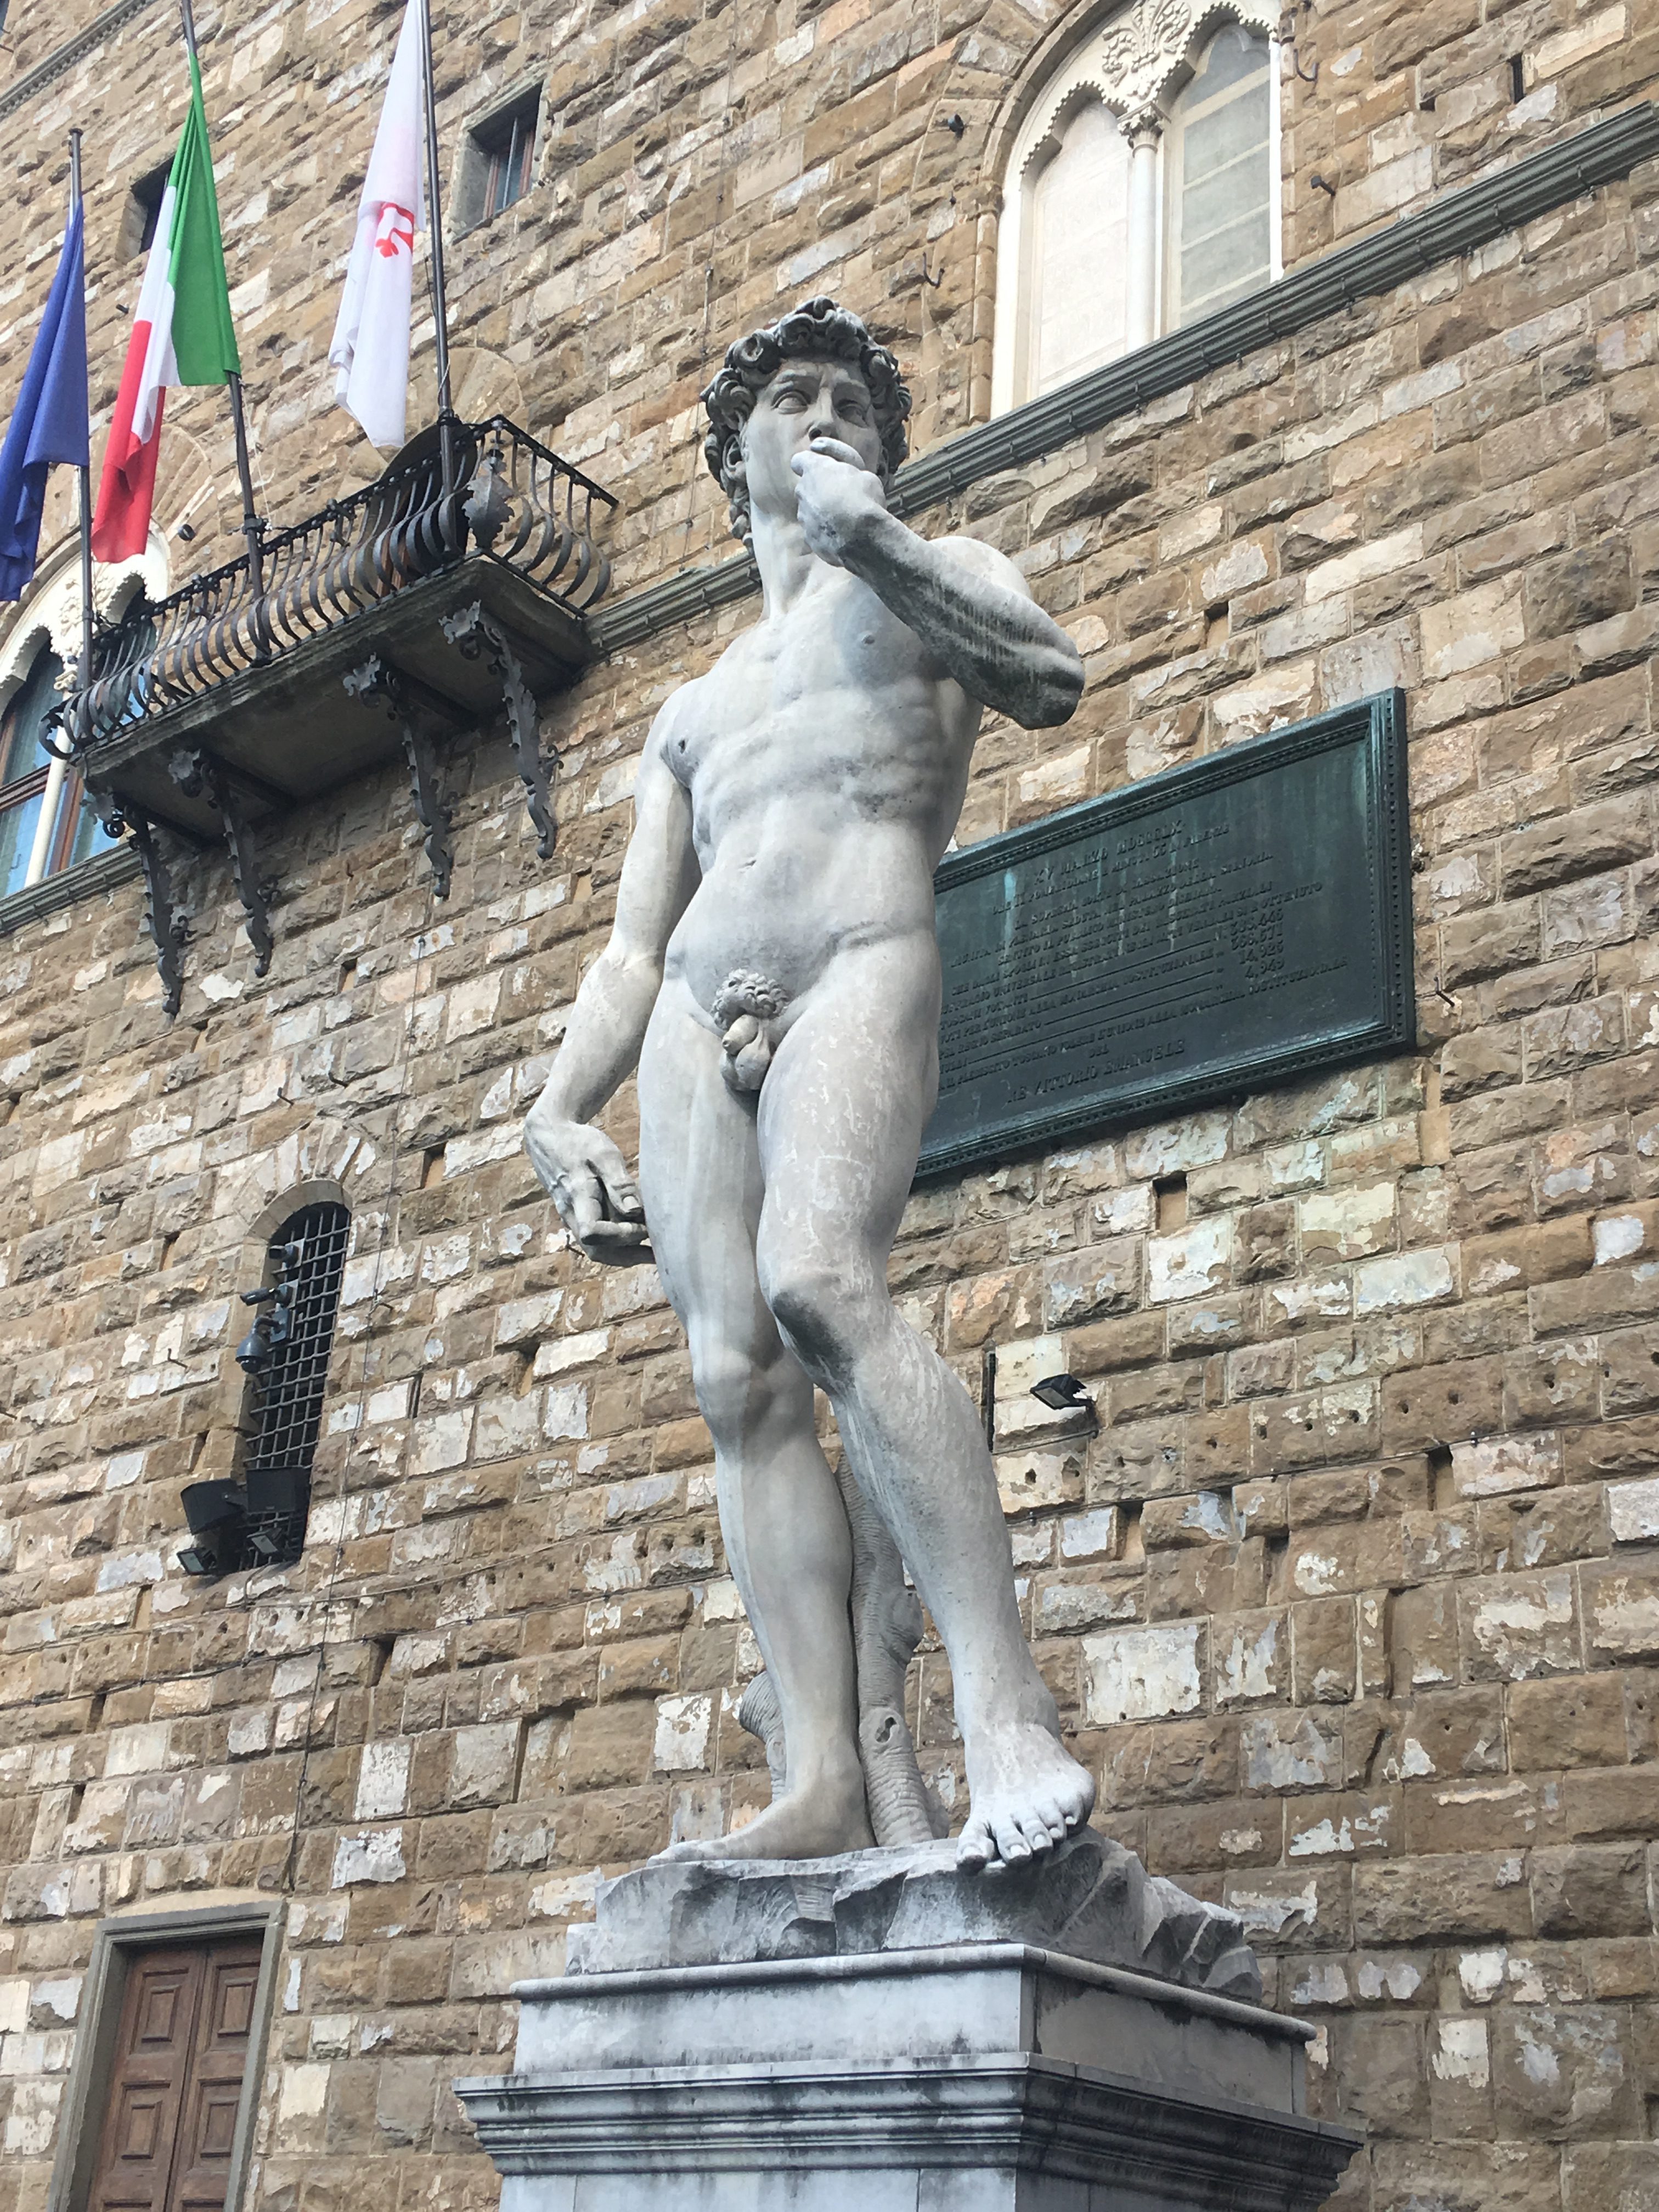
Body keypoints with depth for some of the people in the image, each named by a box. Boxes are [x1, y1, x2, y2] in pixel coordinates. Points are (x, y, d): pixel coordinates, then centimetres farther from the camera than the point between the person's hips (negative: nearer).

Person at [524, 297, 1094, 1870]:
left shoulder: (933, 571, 22)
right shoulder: (691, 711, 33)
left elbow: (1052, 682, -2)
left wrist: (868, 529, -3)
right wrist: (560, 1115, 8)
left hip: (861, 969, -5)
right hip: (697, 1017, 5)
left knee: (818, 1281, -31)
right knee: (739, 1382, -11)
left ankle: (1010, 1725, -36)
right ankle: (821, 1786, -16)